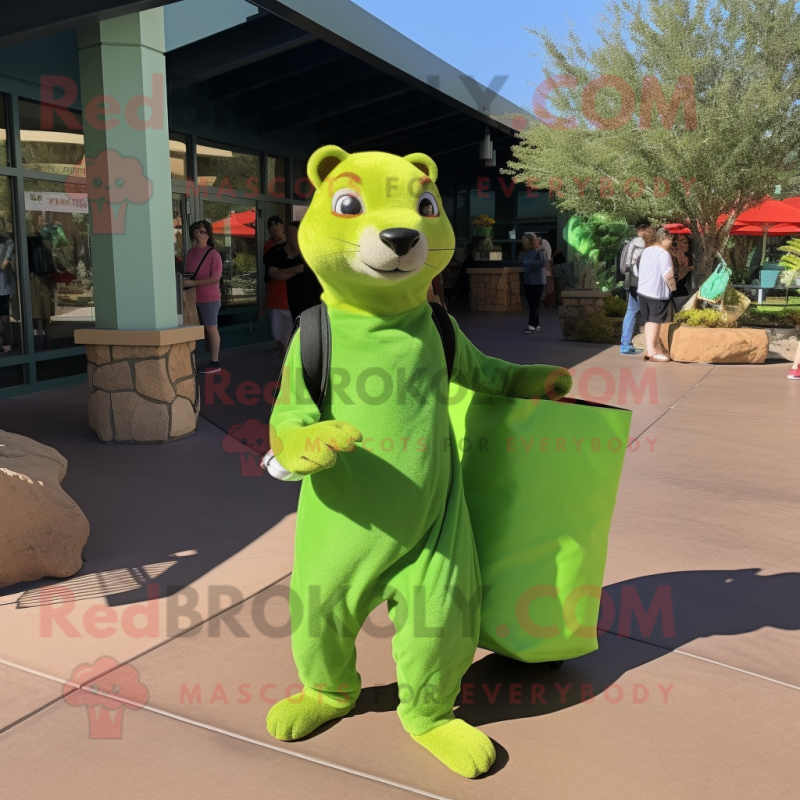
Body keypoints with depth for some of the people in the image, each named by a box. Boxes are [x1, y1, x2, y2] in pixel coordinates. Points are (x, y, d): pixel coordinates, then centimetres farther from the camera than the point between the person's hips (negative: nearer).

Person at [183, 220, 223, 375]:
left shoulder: (213, 254, -10)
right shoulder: (190, 253, 10)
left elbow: (216, 278, -17)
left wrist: (193, 283, -19)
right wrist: (184, 281, 3)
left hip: (209, 298, -6)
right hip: (194, 297, 7)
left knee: (211, 328, -2)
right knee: (203, 328, 10)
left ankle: (215, 363, 3)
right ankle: (210, 359, 16)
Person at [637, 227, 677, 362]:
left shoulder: (646, 251, 10)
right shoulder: (664, 254, -15)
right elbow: (668, 275, -21)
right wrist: (673, 287, -4)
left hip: (643, 290, 8)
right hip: (657, 292, -8)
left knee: (650, 320, 13)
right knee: (654, 321, -3)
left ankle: (655, 347, 19)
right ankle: (651, 350, -2)